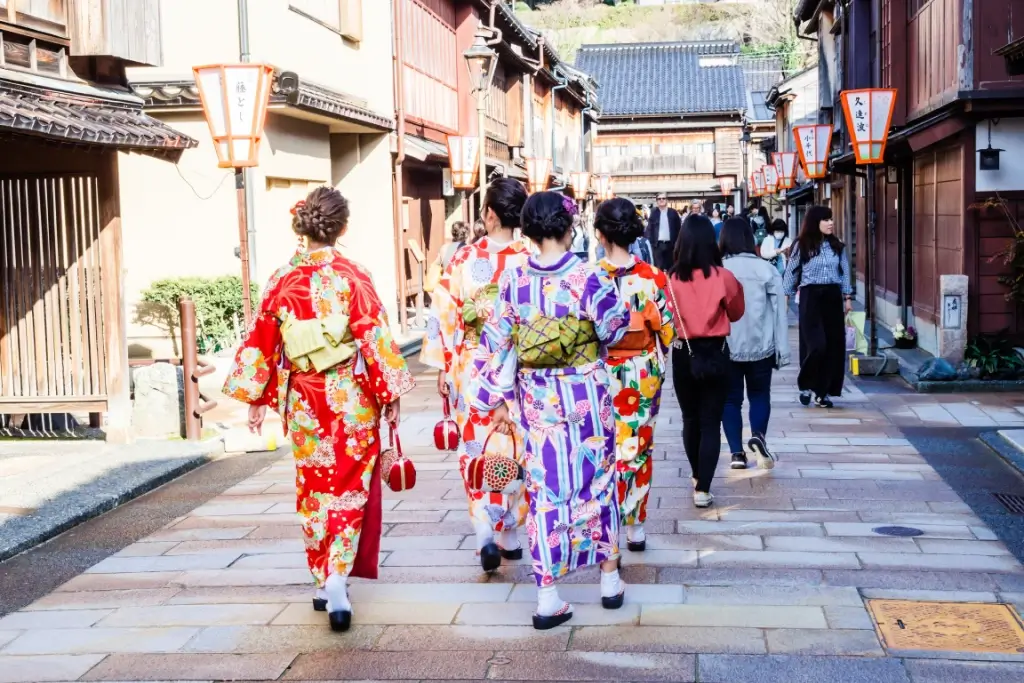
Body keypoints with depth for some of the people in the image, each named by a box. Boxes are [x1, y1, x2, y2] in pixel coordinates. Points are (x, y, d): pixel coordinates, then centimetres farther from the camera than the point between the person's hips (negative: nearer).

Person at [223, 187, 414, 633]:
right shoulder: (353, 278, -11)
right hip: (351, 399, -2)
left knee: (314, 489, 16)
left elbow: (261, 343, 2)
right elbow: (375, 340, -11)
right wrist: (390, 395, -3)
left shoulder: (282, 281, -3)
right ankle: (337, 580, -8)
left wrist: (257, 399, 12)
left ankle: (323, 582, 24)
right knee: (350, 489, 6)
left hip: (304, 403, 3)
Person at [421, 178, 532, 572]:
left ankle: (486, 535, -4)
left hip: (471, 368, 0)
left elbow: (445, 317, -4)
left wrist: (442, 367, 5)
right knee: (513, 452, 12)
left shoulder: (463, 260, -6)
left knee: (477, 451, 10)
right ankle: (509, 536, 22)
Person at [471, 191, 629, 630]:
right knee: (596, 479, 14)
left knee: (545, 486, 6)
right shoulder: (587, 277, -14)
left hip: (536, 397, 2)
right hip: (585, 393, -2)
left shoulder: (514, 280, -5)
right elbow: (615, 328, -5)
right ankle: (609, 577, 28)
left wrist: (499, 397, 7)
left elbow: (498, 342, -1)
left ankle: (548, 597, 8)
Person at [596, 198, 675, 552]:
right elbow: (667, 330, -3)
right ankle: (634, 526, 21)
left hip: (601, 373, -1)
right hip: (643, 373, 2)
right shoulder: (651, 276, -8)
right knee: (639, 448, 13)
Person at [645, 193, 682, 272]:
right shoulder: (653, 212, 3)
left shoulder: (673, 212, 5)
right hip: (657, 244, -1)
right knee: (658, 268, -4)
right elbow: (649, 229, 2)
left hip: (670, 244, 1)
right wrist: (650, 243, -6)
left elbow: (678, 228, 7)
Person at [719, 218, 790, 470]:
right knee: (760, 395, 16)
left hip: (725, 347, 0)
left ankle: (737, 452, 8)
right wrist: (782, 350, 2)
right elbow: (779, 311, -3)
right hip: (760, 346, 1)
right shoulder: (766, 269, -5)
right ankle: (758, 435, -8)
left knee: (731, 399, 12)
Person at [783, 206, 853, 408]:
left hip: (832, 296, 4)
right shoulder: (802, 246, -2)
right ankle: (805, 385, 9)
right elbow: (791, 273, 2)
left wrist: (847, 297, 8)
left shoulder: (837, 246, 10)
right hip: (811, 297, -4)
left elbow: (845, 273, 13)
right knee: (816, 345, -13)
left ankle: (823, 391, 11)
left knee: (834, 345, 2)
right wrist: (785, 297, 1)